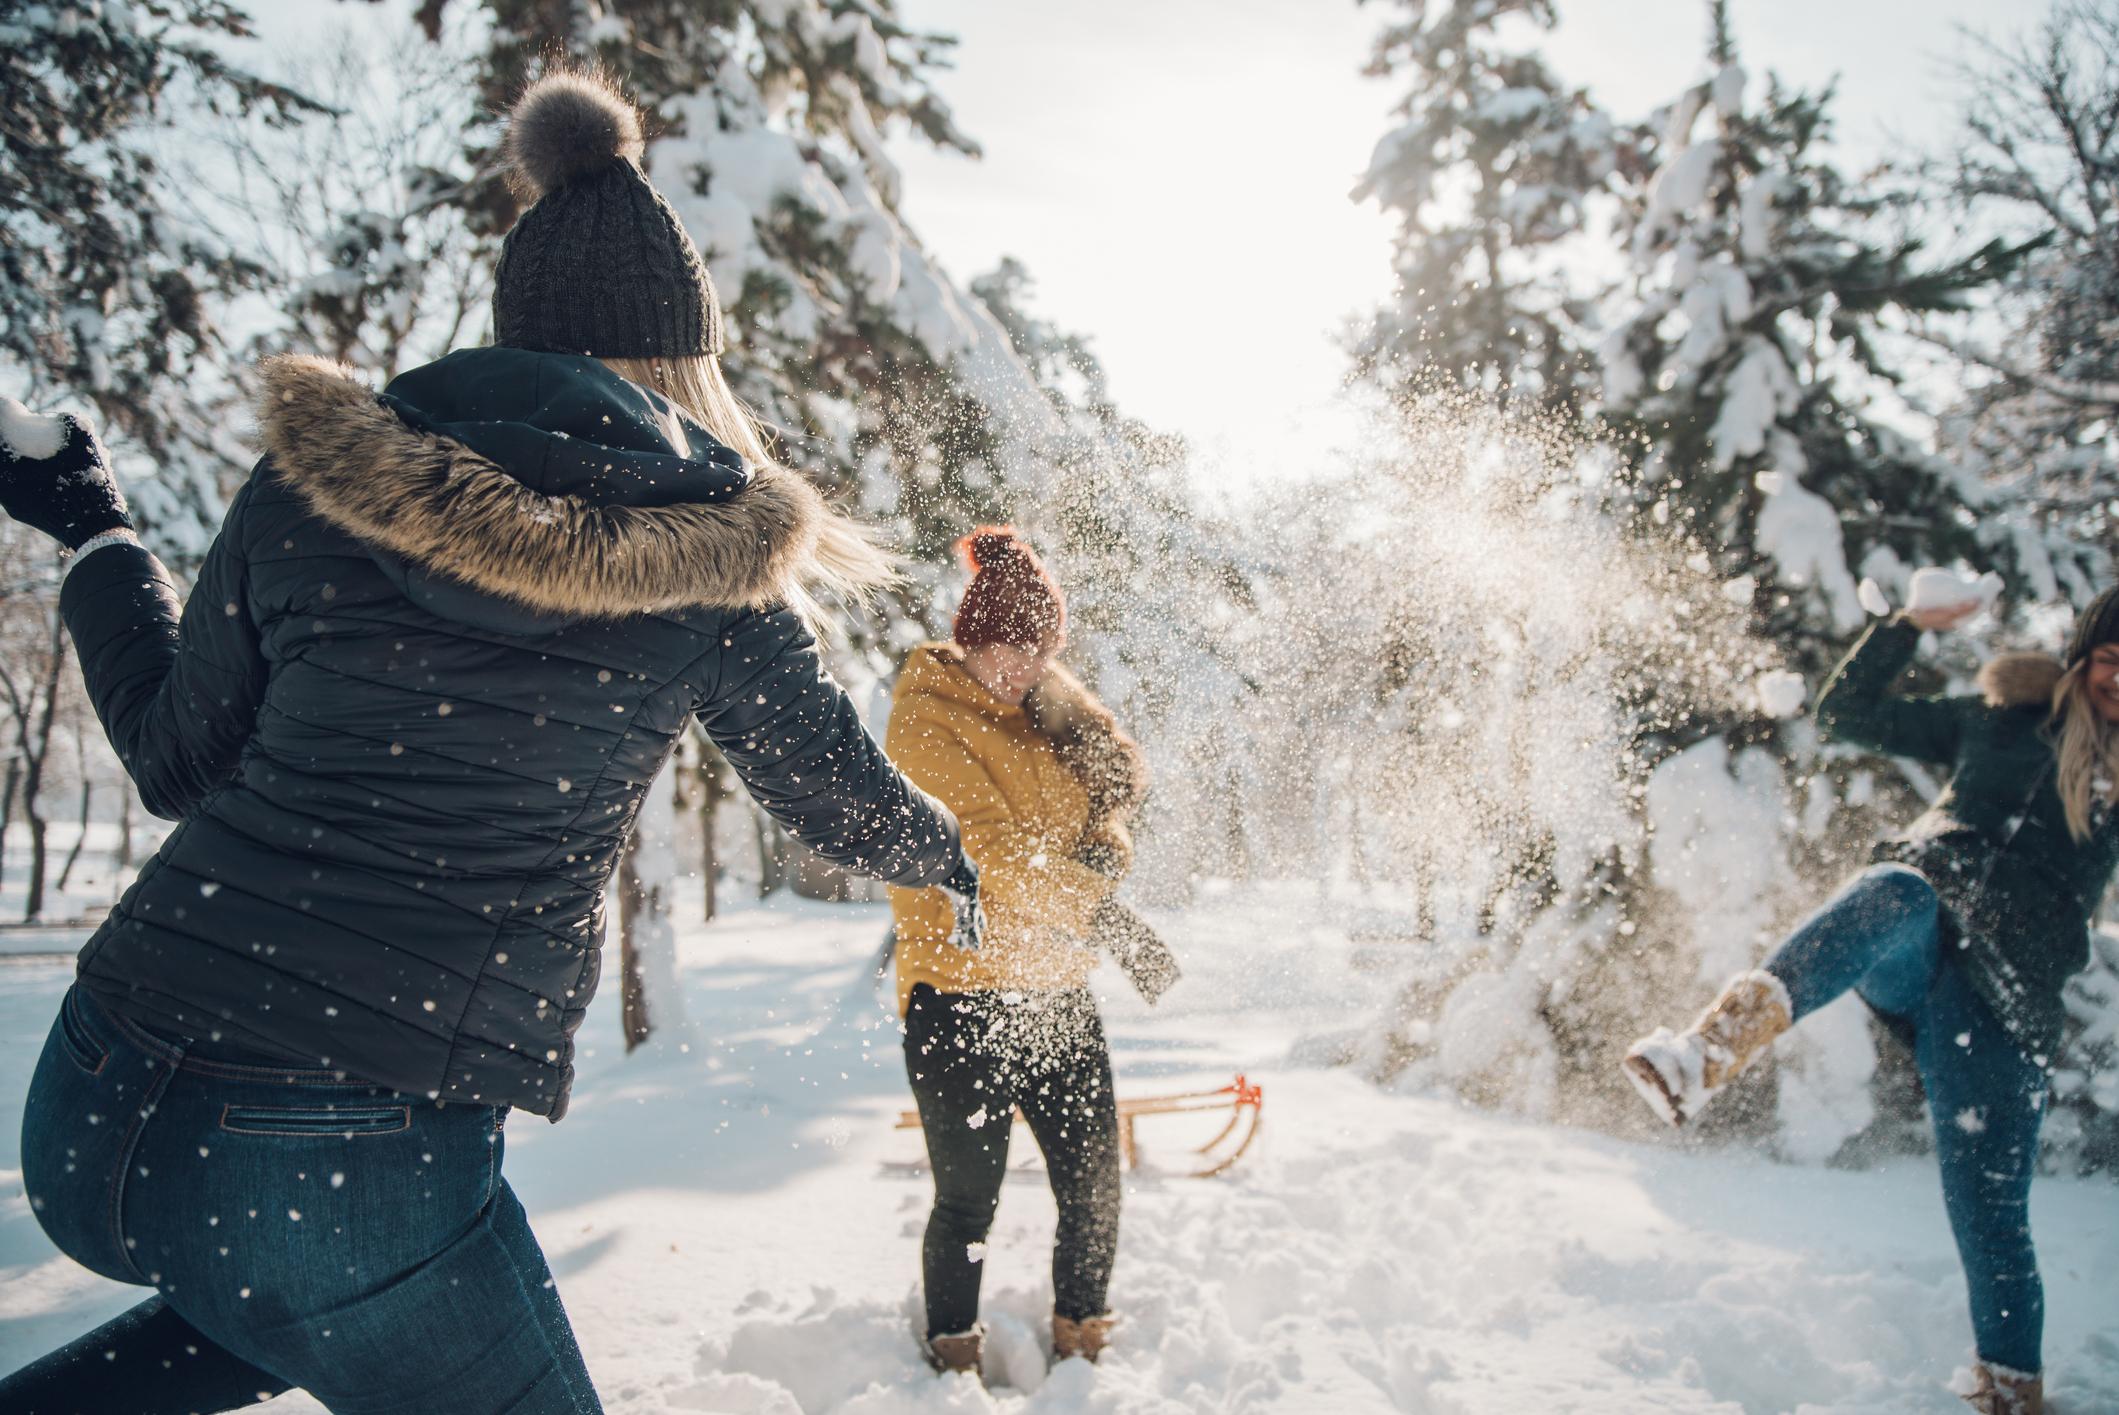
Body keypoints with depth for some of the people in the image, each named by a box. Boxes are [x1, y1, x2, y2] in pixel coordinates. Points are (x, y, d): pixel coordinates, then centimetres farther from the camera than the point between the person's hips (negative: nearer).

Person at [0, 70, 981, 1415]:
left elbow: (181, 763, 10)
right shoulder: (709, 567, -6)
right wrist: (951, 855, 30)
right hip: (353, 1172, -5)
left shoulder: (311, 481, 0)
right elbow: (851, 805, 7)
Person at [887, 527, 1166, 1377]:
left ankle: (1082, 1338, 30)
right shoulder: (927, 718, -10)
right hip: (963, 998, -6)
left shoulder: (1040, 703, 12)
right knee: (968, 1200, 5)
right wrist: (1107, 918, -20)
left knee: (1094, 1187, 9)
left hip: (1057, 993, 6)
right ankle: (953, 1355, 27)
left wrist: (1104, 846, -13)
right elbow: (985, 848, -18)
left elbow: (1120, 774, 8)